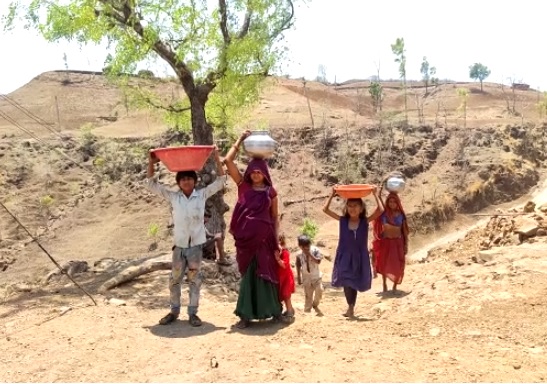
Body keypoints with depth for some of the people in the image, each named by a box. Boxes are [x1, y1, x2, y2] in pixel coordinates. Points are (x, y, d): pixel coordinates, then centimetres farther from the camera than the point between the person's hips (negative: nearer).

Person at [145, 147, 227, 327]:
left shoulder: (202, 195, -1)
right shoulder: (173, 196, 1)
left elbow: (221, 181, -1)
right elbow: (151, 184, 3)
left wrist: (217, 160, -9)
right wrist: (151, 164, -6)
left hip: (196, 244, -1)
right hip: (179, 245, 1)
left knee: (194, 280, 6)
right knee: (175, 279, 9)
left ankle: (193, 313, 16)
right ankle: (174, 310, 24)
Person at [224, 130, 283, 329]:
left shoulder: (271, 192, 4)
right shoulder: (243, 185, 4)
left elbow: (275, 217, 8)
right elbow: (228, 161, -2)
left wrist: (277, 240, 0)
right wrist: (240, 140, 2)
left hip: (264, 238, 0)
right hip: (246, 238, 1)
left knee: (265, 274, 7)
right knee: (248, 275, 5)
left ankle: (273, 310, 22)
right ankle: (246, 314, 11)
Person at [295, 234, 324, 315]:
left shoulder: (315, 250, -13)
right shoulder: (299, 255, -8)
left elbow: (318, 261, -27)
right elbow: (298, 267, 2)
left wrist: (310, 254, -30)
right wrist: (299, 278, 4)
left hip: (316, 276, -1)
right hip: (306, 278, 1)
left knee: (319, 289, -21)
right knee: (308, 295, 6)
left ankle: (315, 305, 3)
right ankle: (307, 310, 18)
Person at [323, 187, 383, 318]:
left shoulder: (365, 222, -5)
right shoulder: (342, 220, -2)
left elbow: (380, 210, -15)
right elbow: (325, 209, -5)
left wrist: (375, 194, -11)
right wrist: (332, 194, -7)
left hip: (359, 257, 0)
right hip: (345, 256, 1)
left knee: (355, 282, 9)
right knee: (346, 282, 3)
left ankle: (351, 307, 23)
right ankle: (351, 307, 18)